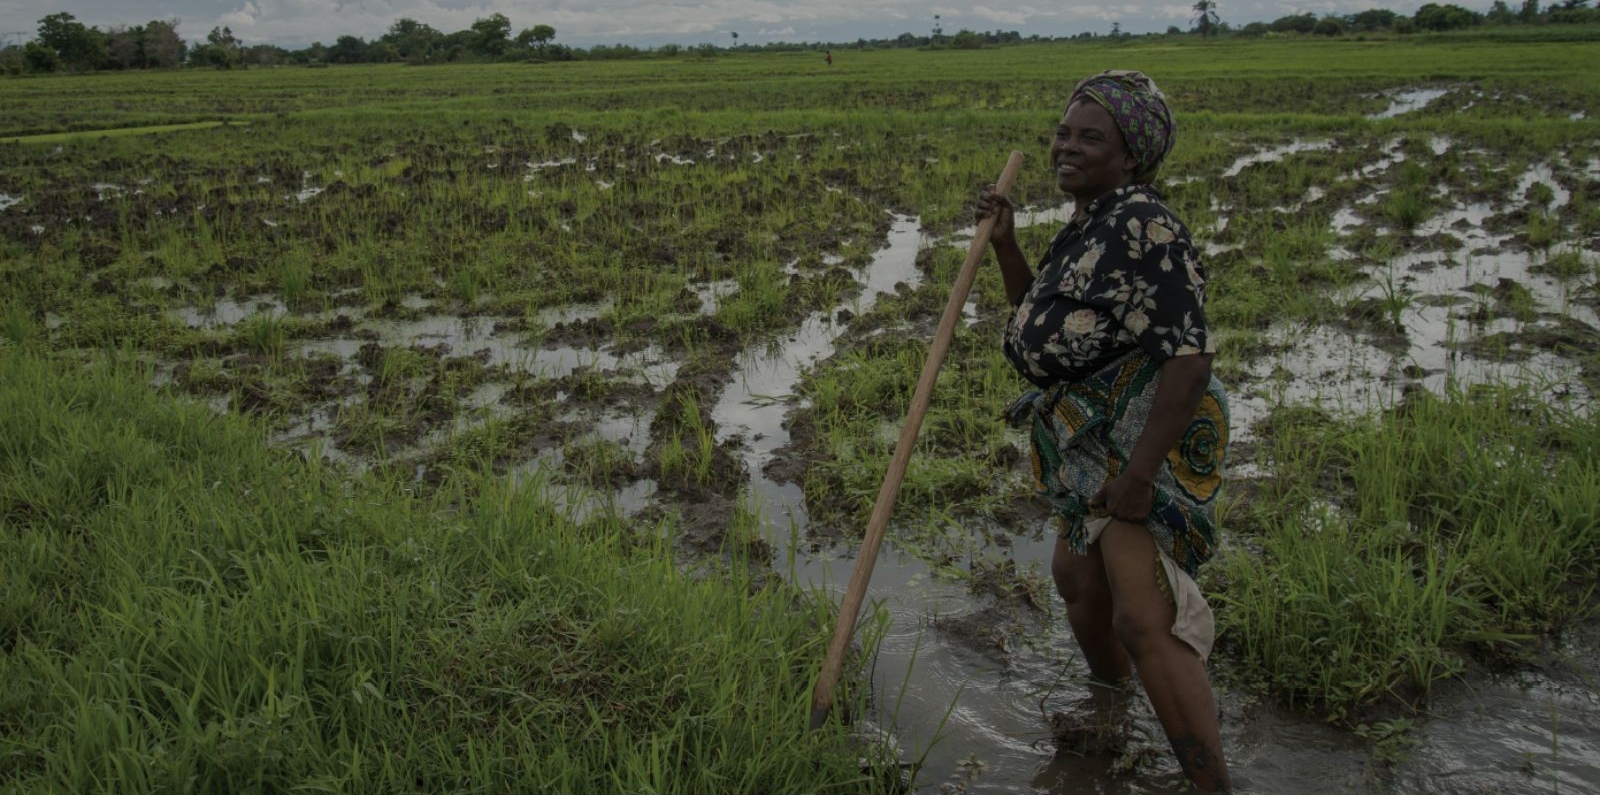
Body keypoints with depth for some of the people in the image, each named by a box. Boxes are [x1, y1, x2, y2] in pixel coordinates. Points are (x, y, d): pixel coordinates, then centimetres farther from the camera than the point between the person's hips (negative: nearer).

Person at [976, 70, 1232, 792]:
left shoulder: (1141, 224, -18)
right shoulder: (1085, 227, 13)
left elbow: (1191, 354, -25)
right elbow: (1039, 322, 22)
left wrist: (1139, 473, -28)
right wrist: (1004, 245, 9)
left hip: (1149, 435, -11)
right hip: (1091, 442, 11)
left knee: (1144, 623, -20)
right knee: (1077, 579, 28)